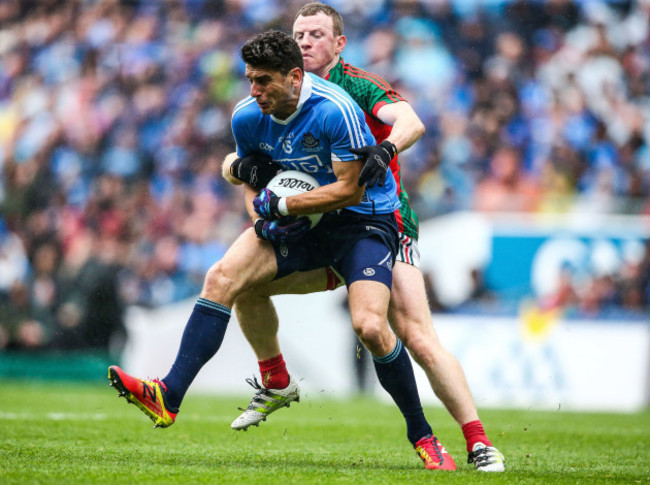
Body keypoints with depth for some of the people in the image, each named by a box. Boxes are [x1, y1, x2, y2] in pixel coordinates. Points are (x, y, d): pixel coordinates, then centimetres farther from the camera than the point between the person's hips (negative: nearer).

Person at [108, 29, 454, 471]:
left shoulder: (334, 111, -24)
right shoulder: (248, 117, -4)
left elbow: (350, 189, -21)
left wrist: (282, 205, -22)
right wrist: (261, 215, -7)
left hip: (364, 220, -5)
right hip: (301, 221, 6)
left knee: (370, 326, -24)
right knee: (222, 277, -17)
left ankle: (422, 435, -3)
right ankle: (168, 397, -22)